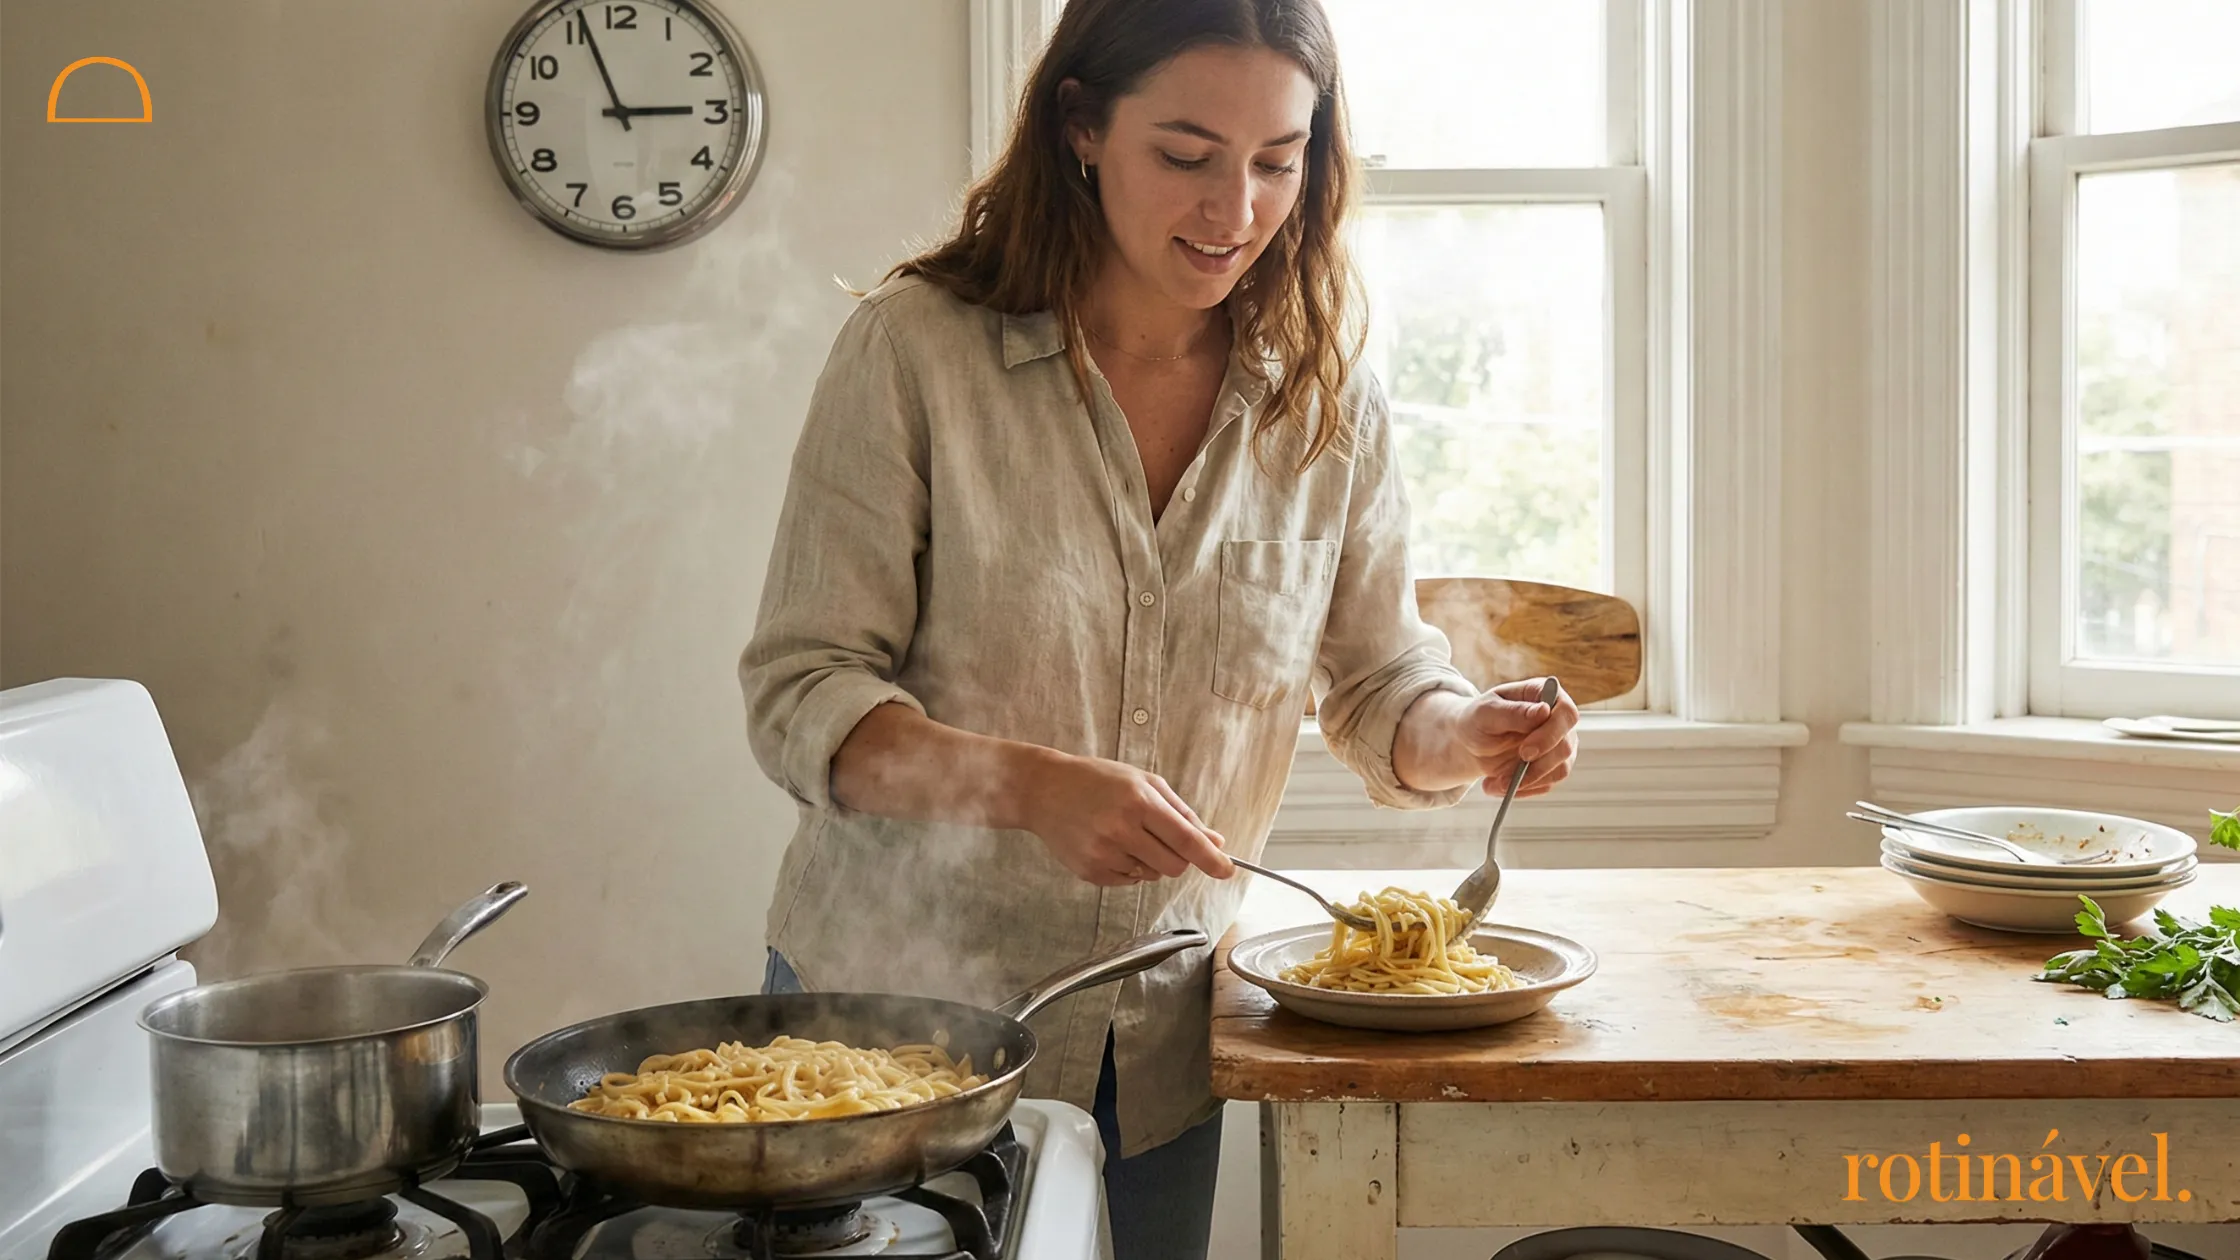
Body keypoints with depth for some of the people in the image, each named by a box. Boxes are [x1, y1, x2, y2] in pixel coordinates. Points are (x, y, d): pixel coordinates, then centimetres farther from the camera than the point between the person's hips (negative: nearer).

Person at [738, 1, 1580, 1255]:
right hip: (899, 1007, -3)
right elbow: (799, 700, -15)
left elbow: (1380, 686, 6)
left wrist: (1462, 733, -16)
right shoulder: (917, 348, -14)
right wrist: (1028, 786, -31)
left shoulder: (1327, 398, -3)